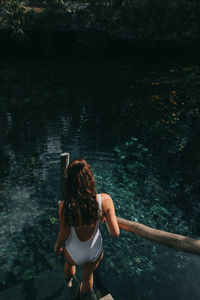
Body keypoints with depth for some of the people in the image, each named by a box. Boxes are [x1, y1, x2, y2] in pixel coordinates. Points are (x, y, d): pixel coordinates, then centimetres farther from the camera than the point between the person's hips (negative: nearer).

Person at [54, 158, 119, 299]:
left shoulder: (65, 206, -32)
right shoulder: (105, 200, -29)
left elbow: (64, 235, -17)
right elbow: (115, 233, -22)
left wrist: (57, 247, 5)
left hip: (74, 253, 0)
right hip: (95, 252, 0)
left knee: (69, 263, 38)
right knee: (88, 277, 33)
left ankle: (69, 282, 71)